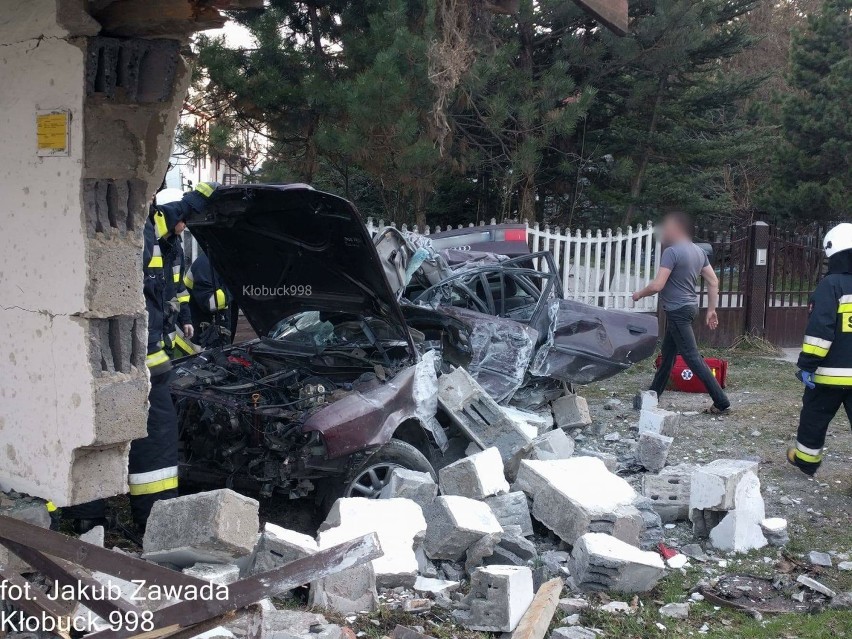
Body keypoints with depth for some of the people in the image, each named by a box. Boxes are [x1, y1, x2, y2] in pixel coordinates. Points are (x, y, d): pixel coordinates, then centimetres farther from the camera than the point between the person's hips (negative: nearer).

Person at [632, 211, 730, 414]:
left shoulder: (672, 252, -18)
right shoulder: (698, 251, 9)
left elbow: (657, 285, -23)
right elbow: (714, 282, 10)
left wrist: (639, 294, -5)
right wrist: (711, 309, 14)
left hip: (678, 310, -10)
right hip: (689, 307, 10)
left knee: (692, 357, -7)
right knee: (667, 353, 18)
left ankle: (721, 402, -8)